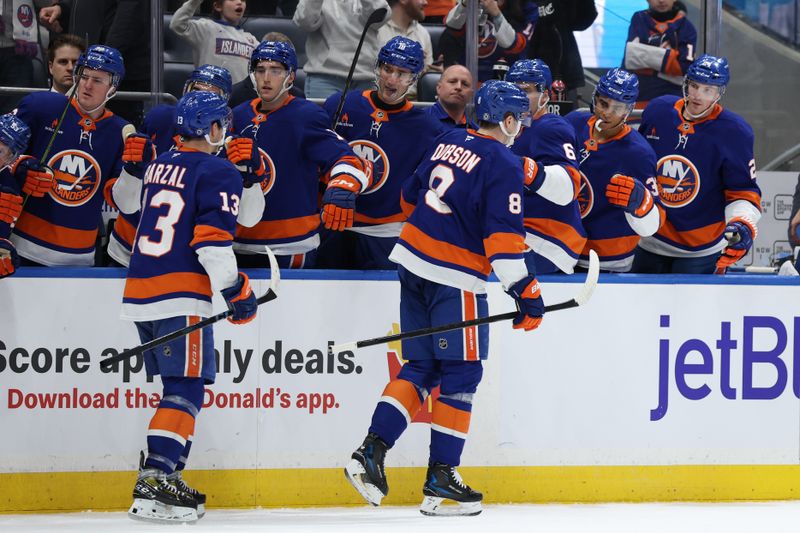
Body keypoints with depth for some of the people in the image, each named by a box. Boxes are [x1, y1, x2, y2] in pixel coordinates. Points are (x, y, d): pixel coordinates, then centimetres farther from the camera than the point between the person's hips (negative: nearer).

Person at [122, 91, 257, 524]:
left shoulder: (159, 167, 17)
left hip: (139, 292, 8)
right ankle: (154, 481, -22)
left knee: (178, 386, 16)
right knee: (186, 389, -10)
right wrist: (236, 289, -7)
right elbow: (213, 239, -14)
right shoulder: (217, 172, -6)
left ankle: (166, 475, 14)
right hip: (180, 296, -8)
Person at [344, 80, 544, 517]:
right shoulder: (503, 165, -11)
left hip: (413, 261, 7)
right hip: (454, 276, -7)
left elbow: (412, 195, 21)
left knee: (423, 366, 13)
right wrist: (524, 292, -14)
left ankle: (372, 451, 0)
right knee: (461, 374, 2)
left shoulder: (449, 142, 11)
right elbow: (502, 236, -17)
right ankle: (441, 476, 2)